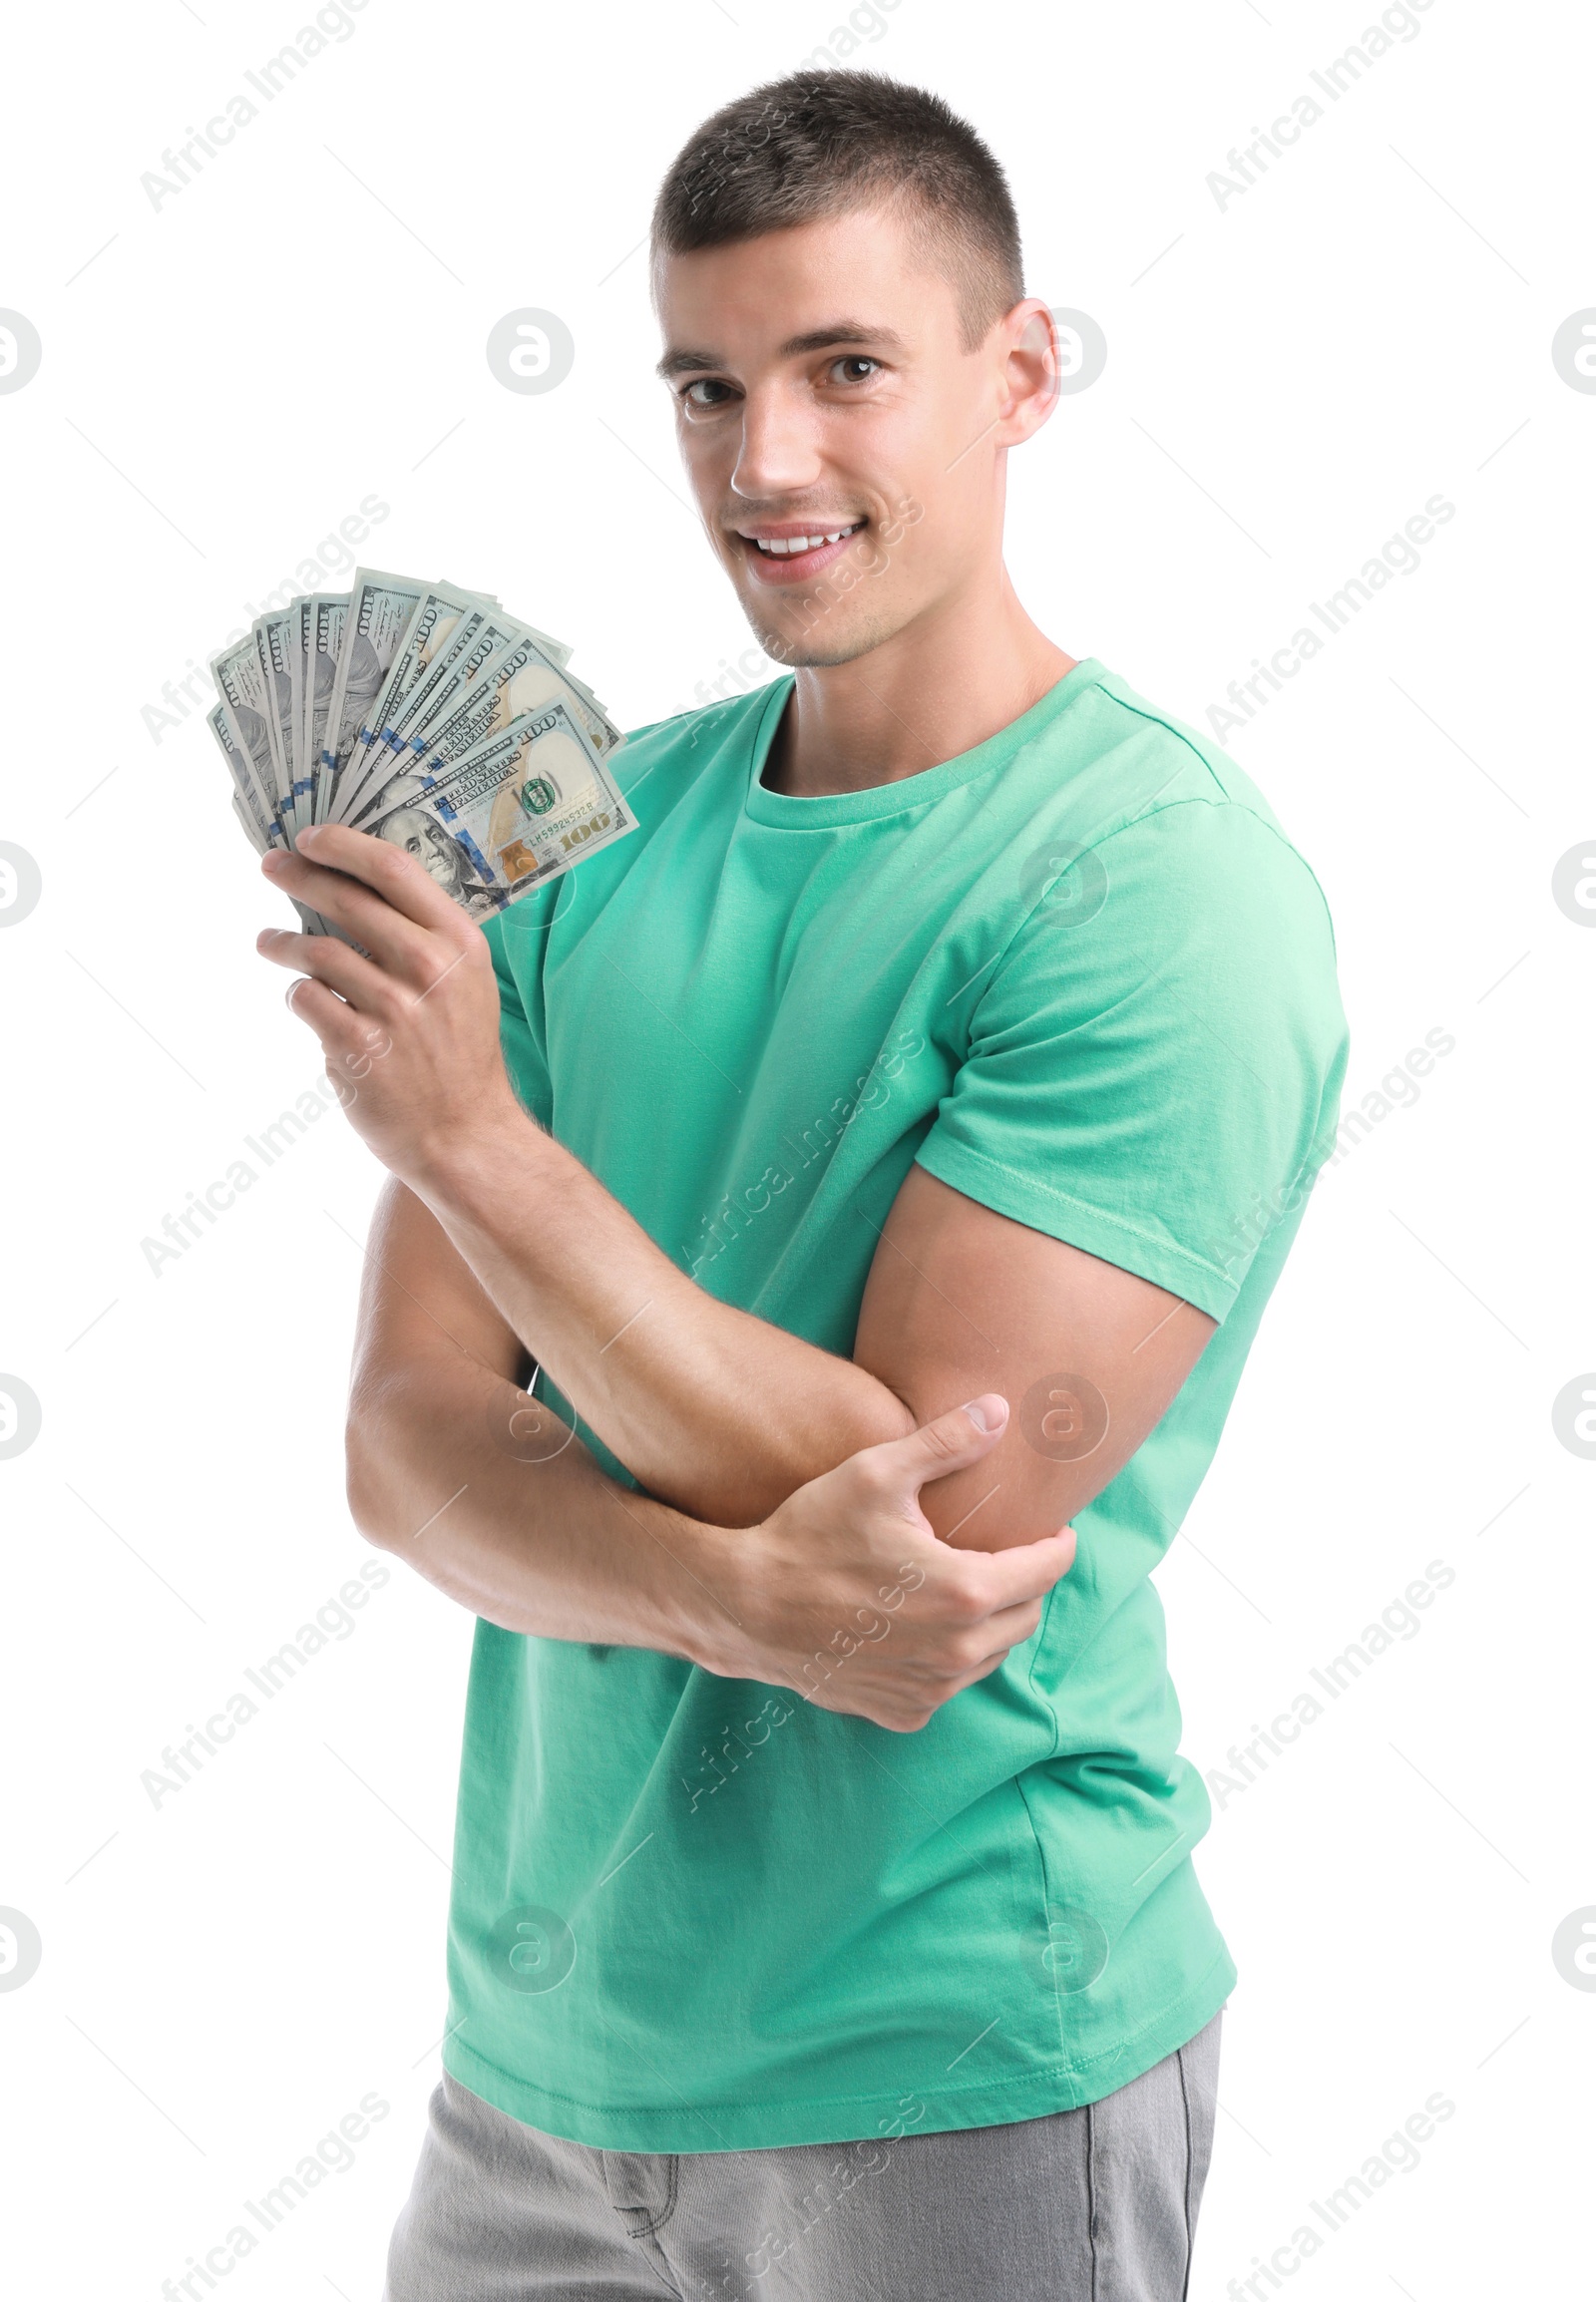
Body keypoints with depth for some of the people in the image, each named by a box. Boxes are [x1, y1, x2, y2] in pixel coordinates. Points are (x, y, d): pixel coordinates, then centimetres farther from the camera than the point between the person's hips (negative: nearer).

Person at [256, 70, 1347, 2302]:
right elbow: (409, 1436, -3)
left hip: (953, 2074, -5)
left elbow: (939, 1508, -21)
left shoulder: (1157, 883, -16)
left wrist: (471, 1137, -23)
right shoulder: (594, 831, 2)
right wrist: (730, 1595, -22)